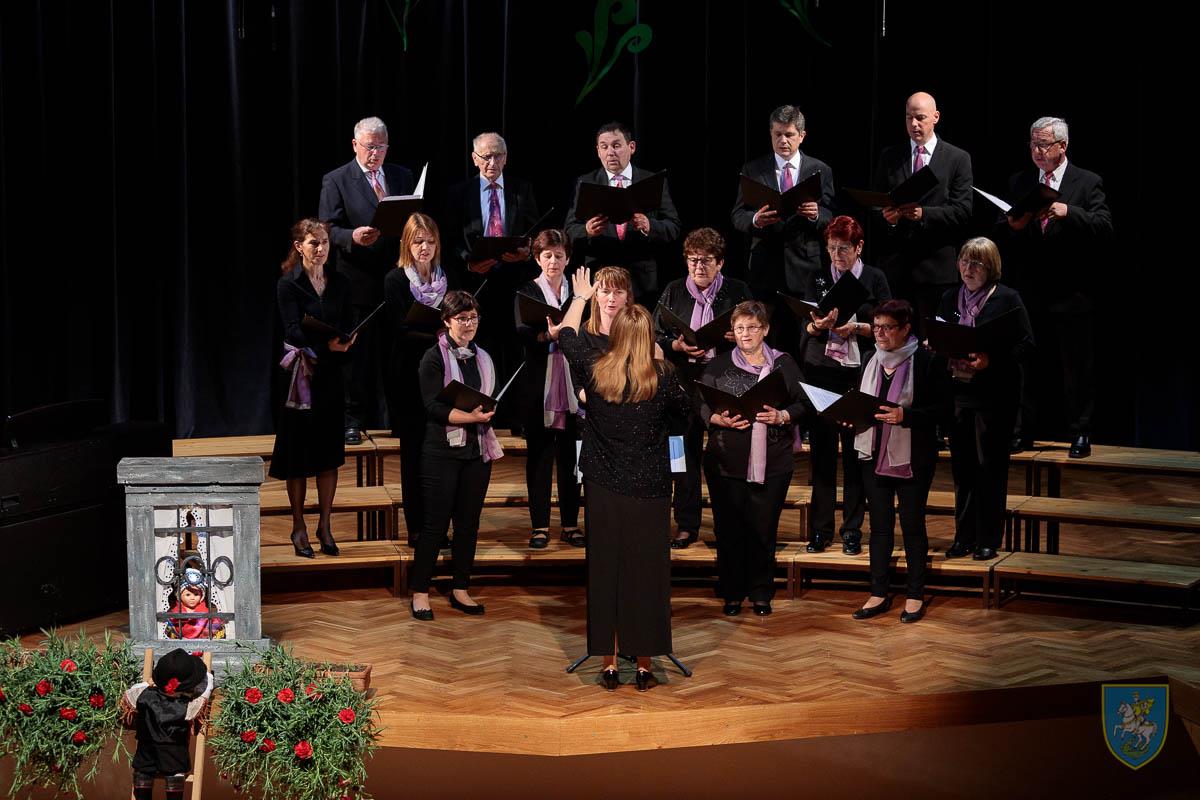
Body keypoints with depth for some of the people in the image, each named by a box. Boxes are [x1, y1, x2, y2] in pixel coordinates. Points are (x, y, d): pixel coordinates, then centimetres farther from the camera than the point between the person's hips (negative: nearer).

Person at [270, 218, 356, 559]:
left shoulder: (340, 283, 9)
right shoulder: (288, 284, -5)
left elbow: (349, 327, 6)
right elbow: (293, 331, -16)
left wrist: (345, 344, -17)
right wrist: (326, 344, -33)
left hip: (331, 375, 4)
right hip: (299, 375, -4)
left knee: (329, 453, 5)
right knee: (299, 455, 1)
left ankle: (324, 526, 13)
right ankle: (299, 527, 11)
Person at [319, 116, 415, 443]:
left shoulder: (403, 176, 13)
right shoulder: (336, 181, 0)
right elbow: (328, 230, -5)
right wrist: (353, 237, -24)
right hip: (359, 281, -3)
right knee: (357, 353, 0)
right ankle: (354, 421, 6)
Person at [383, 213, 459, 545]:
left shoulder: (449, 278, 9)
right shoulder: (396, 281, -3)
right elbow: (401, 331, -11)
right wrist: (437, 338, -22)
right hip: (410, 377, -3)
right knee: (414, 453, 1)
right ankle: (416, 528, 8)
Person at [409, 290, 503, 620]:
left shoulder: (483, 358, 12)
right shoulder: (434, 358, -6)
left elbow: (492, 401, 16)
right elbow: (434, 407, -15)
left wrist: (487, 414, -7)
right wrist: (472, 416, -26)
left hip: (477, 450, 6)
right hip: (442, 452, -5)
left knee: (469, 522, 9)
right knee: (436, 522, -2)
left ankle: (461, 590, 18)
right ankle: (420, 592, 7)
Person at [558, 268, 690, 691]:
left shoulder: (595, 370, -7)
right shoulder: (662, 376, -11)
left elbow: (566, 335, 13)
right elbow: (684, 410, 9)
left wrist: (581, 297, 29)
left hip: (603, 489, 1)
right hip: (649, 490, -1)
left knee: (604, 570, 8)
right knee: (645, 572, 6)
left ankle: (609, 661, 12)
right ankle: (643, 663, 11)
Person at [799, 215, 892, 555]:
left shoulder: (874, 279, 5)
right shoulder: (818, 279, 10)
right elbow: (805, 328, 6)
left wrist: (856, 328, -14)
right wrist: (819, 325, -15)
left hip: (859, 374, -2)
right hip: (821, 375, 2)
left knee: (855, 453, -1)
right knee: (822, 451, 2)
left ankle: (853, 530, 6)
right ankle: (820, 529, 8)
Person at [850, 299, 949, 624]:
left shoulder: (928, 362, -9)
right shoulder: (870, 360, 8)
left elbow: (938, 409, -12)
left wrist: (904, 416, -25)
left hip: (912, 459, -5)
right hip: (874, 455, 5)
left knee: (912, 525, 5)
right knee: (880, 525, 10)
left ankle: (915, 595, 15)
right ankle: (879, 594, 17)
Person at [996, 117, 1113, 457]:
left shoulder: (1088, 183, 2)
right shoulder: (1018, 183, 11)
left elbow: (1104, 228, -11)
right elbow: (1002, 239, 9)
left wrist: (1068, 212, -24)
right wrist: (1012, 226, -14)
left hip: (1072, 295, -3)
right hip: (1030, 292, 3)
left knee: (1077, 369, 1)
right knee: (1027, 366, 7)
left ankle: (1080, 435, 9)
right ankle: (1023, 432, 14)